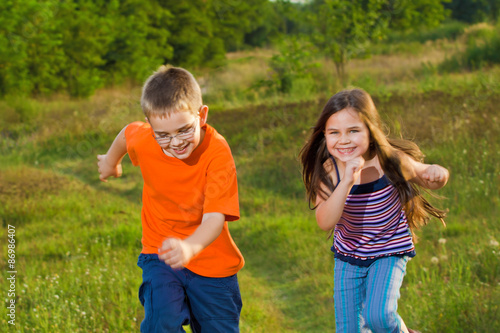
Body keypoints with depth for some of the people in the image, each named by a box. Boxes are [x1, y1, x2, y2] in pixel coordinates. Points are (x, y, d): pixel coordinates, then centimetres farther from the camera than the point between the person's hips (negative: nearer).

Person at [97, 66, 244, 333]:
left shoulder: (217, 152, -26)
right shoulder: (143, 140, -16)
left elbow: (215, 217, -34)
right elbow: (127, 133, 10)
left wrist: (190, 247, -55)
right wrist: (111, 160, 32)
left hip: (211, 262, -1)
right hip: (160, 254, 1)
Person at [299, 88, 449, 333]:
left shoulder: (390, 160, -19)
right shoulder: (328, 171, -17)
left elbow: (425, 179, 1)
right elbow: (325, 222, -30)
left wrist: (436, 173, -24)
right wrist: (347, 181, -42)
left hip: (390, 251, -2)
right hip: (348, 255, 2)